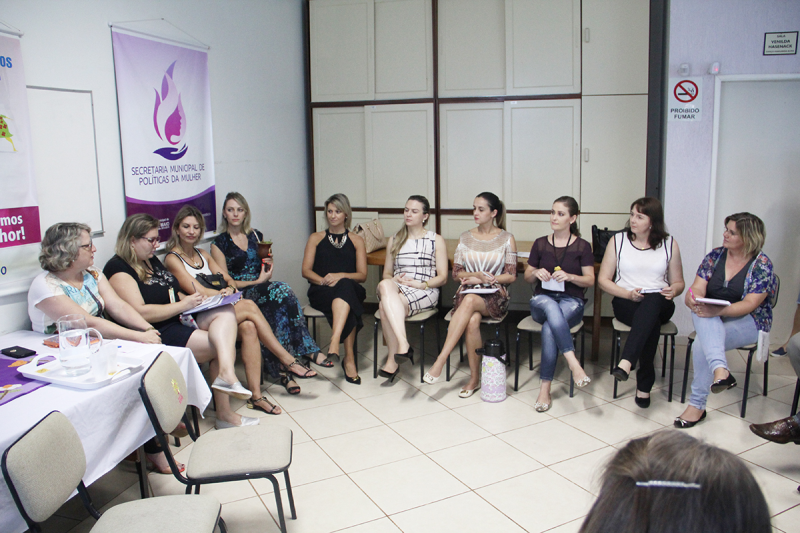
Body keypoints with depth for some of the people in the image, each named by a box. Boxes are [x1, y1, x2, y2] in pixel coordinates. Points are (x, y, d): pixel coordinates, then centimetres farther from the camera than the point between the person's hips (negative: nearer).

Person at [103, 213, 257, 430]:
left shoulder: (151, 260, 18)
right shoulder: (118, 269, -11)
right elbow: (139, 313, -21)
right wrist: (182, 305, -17)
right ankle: (224, 414, -14)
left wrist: (192, 298, 7)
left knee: (226, 311, -15)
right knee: (223, 345, -18)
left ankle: (226, 372, -31)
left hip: (180, 319, 9)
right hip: (159, 334, -9)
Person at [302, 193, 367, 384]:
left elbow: (362, 275, 8)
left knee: (345, 286, -41)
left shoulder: (356, 241, 19)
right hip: (320, 292, 0)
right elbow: (306, 271, 8)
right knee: (348, 308, -37)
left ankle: (335, 340, -54)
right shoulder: (316, 238, 20)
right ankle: (349, 358, -42)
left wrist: (340, 276, -13)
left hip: (350, 289, 0)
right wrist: (324, 280, -14)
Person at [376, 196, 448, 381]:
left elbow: (442, 277, 5)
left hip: (424, 292, -3)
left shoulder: (436, 240, 10)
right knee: (384, 285, -37)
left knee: (386, 306, -34)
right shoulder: (394, 240, 22)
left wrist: (420, 284, -12)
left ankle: (393, 360, -27)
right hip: (396, 289, 3)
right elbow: (386, 273, 20)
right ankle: (403, 344, -43)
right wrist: (394, 279, -4)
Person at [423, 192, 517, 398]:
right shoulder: (465, 238, 12)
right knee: (473, 320, -34)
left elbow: (511, 276, 3)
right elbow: (456, 273, 10)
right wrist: (477, 276, -8)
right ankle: (474, 378, -22)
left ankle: (441, 360, -38)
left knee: (470, 300, -37)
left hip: (495, 297, -2)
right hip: (467, 293, 2)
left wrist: (487, 279, -11)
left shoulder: (507, 239, 6)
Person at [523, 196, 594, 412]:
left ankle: (545, 389, -28)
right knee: (550, 306, -39)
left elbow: (590, 280, 3)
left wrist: (570, 276, -16)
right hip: (542, 299, 2)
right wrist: (536, 272, -8)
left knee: (550, 328, -35)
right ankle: (574, 363, -43)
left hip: (571, 301, -2)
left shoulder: (582, 246, 5)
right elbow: (527, 277, 16)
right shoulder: (540, 244, 11)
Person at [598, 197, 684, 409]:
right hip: (625, 303, 0)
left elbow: (678, 282, 16)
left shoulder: (670, 244, 10)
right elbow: (603, 279, 6)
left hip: (660, 305, 0)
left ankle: (626, 362, -52)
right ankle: (645, 383, -33)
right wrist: (628, 294, -11)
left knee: (652, 301, -40)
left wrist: (673, 291, -9)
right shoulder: (618, 240, 8)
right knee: (651, 321, -37)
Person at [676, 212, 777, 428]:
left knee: (702, 341, -31)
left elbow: (749, 305, -18)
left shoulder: (762, 265, -8)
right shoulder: (715, 255, 4)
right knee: (701, 313, -34)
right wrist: (693, 299, -27)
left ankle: (697, 405, -23)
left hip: (747, 322, -4)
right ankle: (720, 369, -50)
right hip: (711, 320, 4)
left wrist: (717, 311, -36)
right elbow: (696, 291, -1)